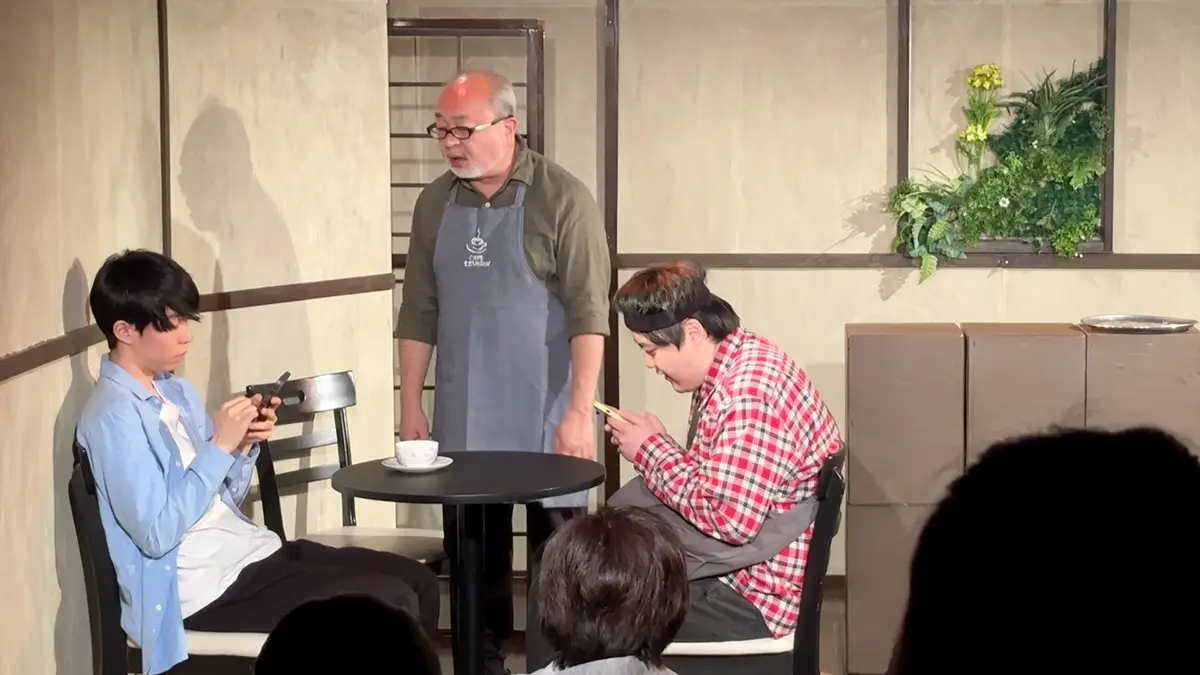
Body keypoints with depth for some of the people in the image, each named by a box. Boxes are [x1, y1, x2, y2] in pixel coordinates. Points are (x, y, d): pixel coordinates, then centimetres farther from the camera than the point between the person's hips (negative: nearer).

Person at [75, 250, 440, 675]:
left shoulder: (177, 392, 12)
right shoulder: (114, 416, -15)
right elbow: (157, 534, -22)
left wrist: (245, 447, -2)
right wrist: (220, 446, -19)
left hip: (252, 551, 9)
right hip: (208, 588, -9)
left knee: (419, 582, 4)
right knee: (392, 605, -17)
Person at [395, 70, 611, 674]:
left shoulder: (561, 198, -8)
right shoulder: (434, 203, 8)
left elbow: (588, 314, -12)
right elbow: (419, 314, 11)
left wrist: (579, 411, -17)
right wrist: (411, 405, 8)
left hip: (545, 416, -4)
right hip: (463, 419, 5)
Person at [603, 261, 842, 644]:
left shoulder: (749, 392, -24)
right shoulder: (733, 367, 7)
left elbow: (731, 519, -28)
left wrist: (650, 450, -17)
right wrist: (655, 443, -3)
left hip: (753, 596, -10)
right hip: (724, 565, 10)